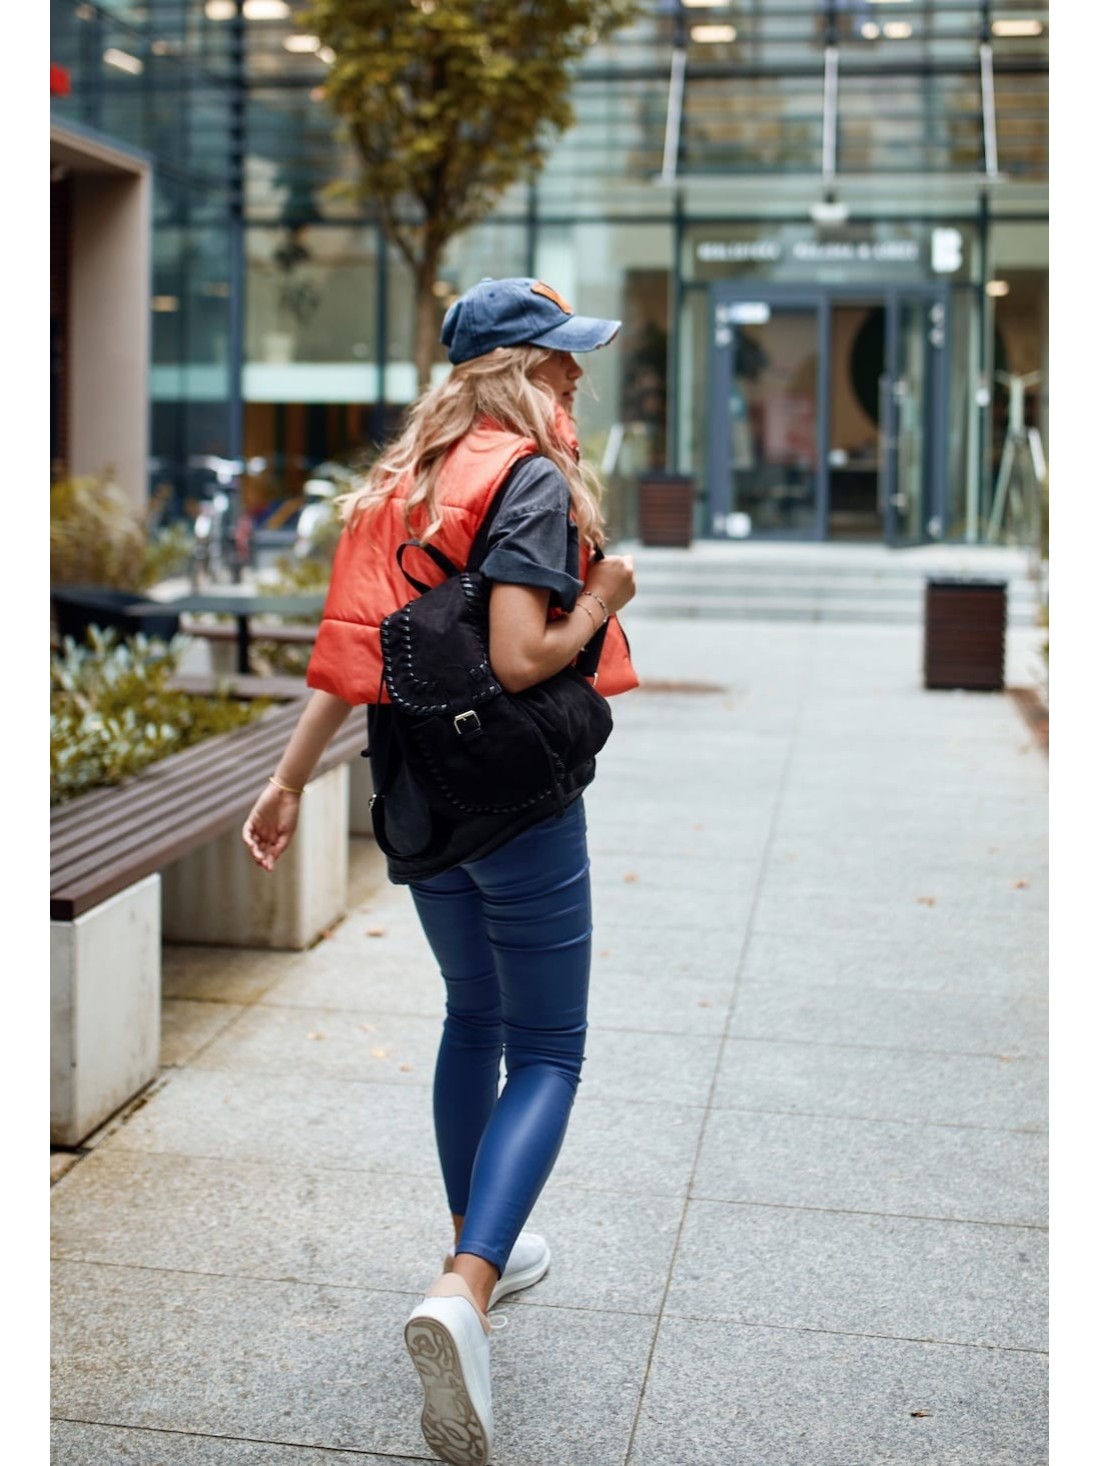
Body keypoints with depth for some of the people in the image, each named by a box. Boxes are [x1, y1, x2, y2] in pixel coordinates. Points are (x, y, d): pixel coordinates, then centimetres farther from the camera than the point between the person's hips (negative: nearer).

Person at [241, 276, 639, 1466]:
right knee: (545, 1056, 1)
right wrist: (604, 598, -8)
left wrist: (289, 778, 9)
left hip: (419, 808, 8)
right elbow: (519, 659, -24)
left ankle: (479, 1250, 37)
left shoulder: (406, 479, 9)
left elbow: (356, 645, 6)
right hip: (519, 804, -7)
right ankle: (464, 1291, -15)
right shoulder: (532, 480, -14)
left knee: (473, 1021, 23)